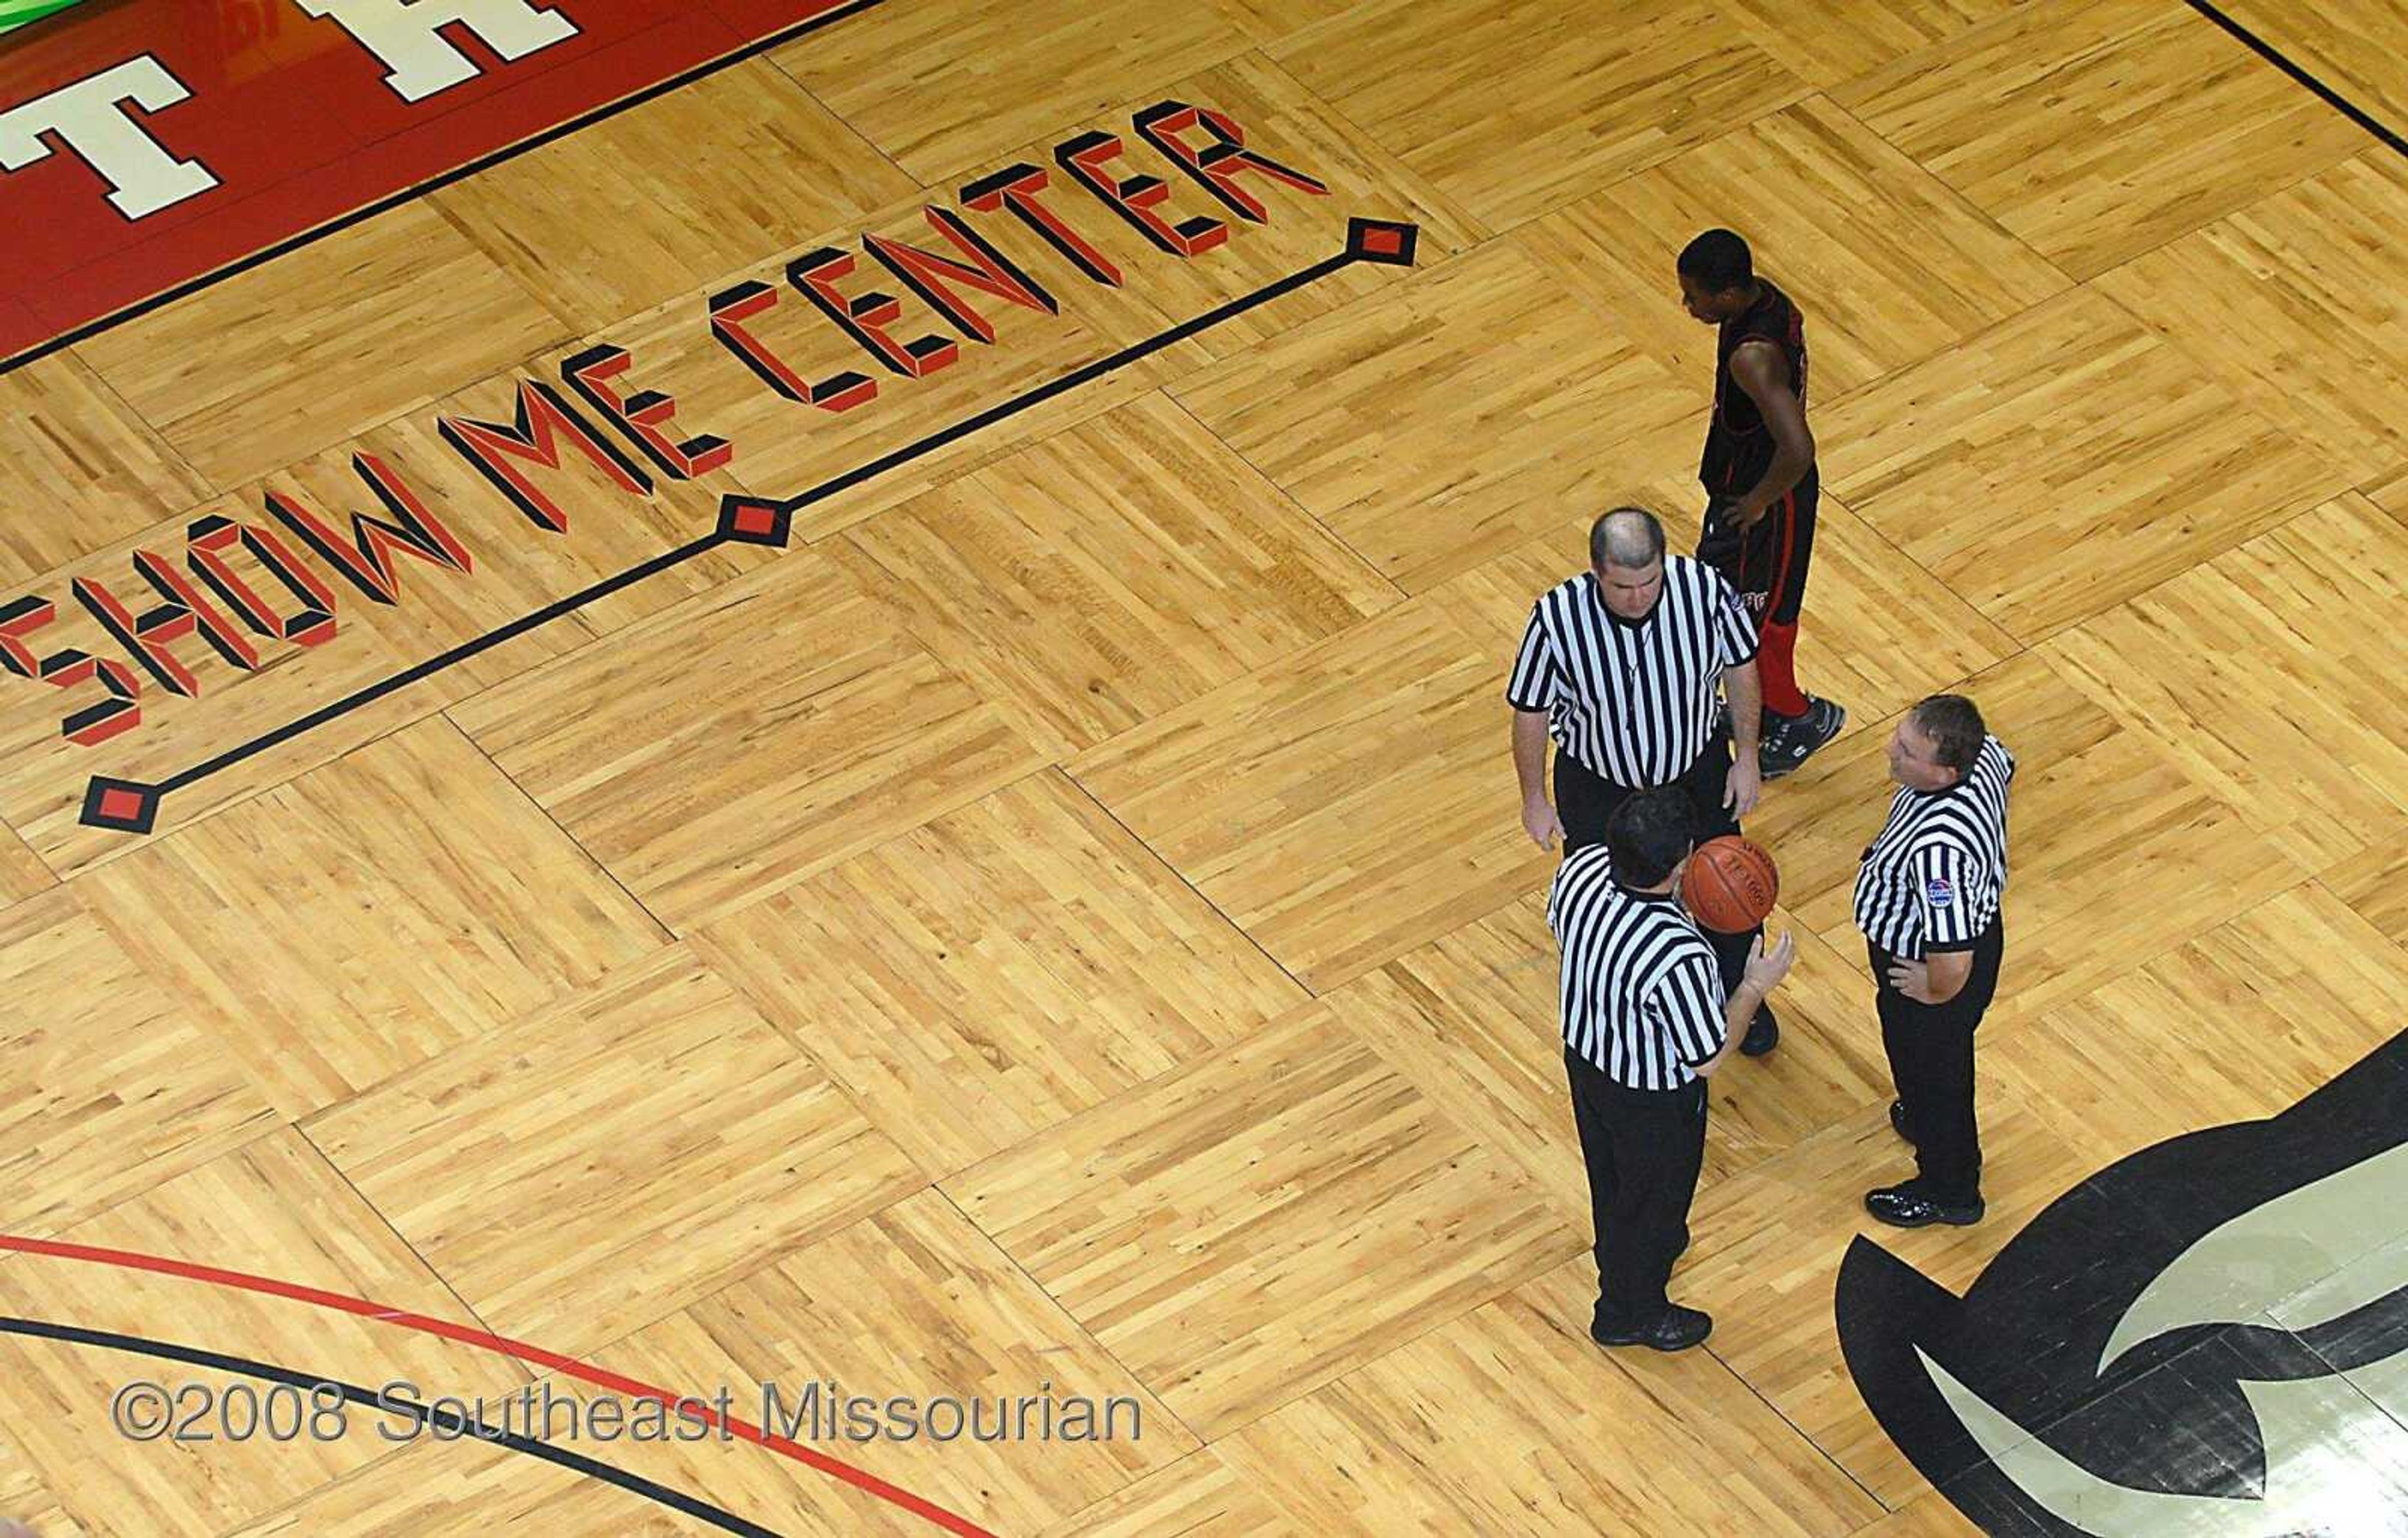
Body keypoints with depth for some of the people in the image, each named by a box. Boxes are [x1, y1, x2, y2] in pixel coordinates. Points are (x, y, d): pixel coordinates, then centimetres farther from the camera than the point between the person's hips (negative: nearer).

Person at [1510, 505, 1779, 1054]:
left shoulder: (1704, 591, -30)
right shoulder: (1558, 618, -34)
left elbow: (1740, 667, -9)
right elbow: (1531, 710, -16)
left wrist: (1746, 758, -1)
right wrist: (1534, 799, -5)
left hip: (1696, 770, 2)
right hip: (1596, 784, -1)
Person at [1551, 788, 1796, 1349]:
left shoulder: (1580, 868, -25)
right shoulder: (1678, 959, -44)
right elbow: (1708, 1059, -27)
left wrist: (1678, 902, -2)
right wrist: (1755, 987, -15)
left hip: (1584, 1055, 6)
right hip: (1652, 1098, -6)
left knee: (1611, 1176, 34)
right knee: (1654, 1199, 24)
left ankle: (1620, 1257, 63)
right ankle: (1631, 1314, 50)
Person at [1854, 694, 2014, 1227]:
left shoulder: (1937, 851, -46)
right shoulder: (1982, 753, -23)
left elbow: (1952, 964, -43)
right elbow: (2005, 766, 6)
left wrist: (1934, 990, -18)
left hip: (1926, 969, -7)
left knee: (1931, 1069, 22)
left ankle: (1949, 1192, 49)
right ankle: (1931, 1120, 65)